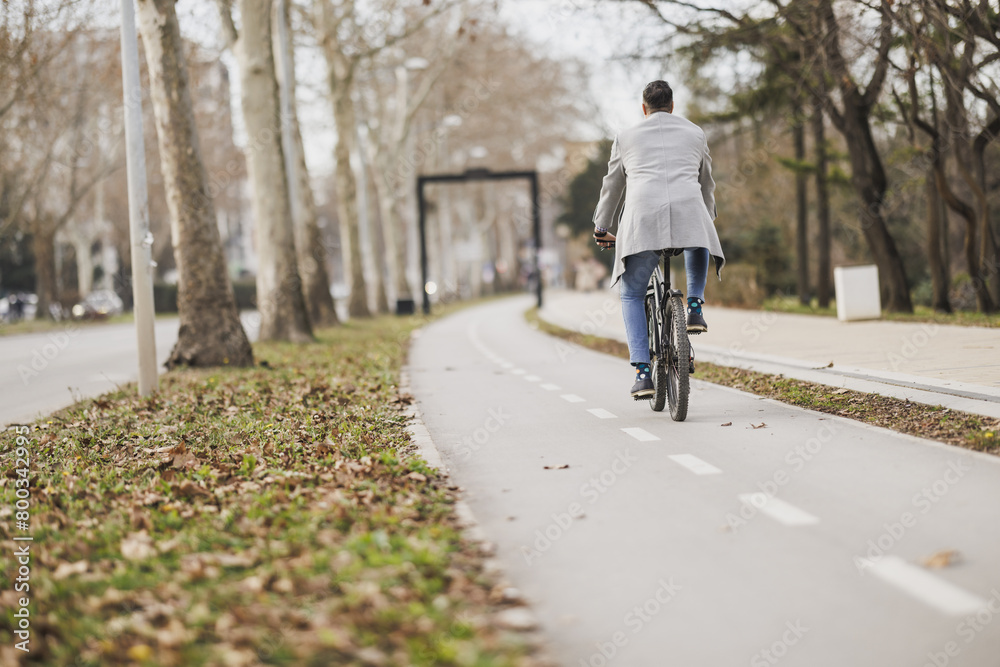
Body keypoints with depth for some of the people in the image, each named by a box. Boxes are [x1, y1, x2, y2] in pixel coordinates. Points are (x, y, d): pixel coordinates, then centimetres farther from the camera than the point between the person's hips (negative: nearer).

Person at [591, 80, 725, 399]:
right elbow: (706, 184, 37)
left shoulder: (627, 138, 21)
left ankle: (643, 374, 0)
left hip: (642, 220, -1)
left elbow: (612, 187, 30)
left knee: (632, 296, 13)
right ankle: (695, 307, 17)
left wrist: (602, 229, 43)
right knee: (699, 245, 38)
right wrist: (708, 220, 54)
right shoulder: (695, 134, 25)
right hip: (689, 216, 1)